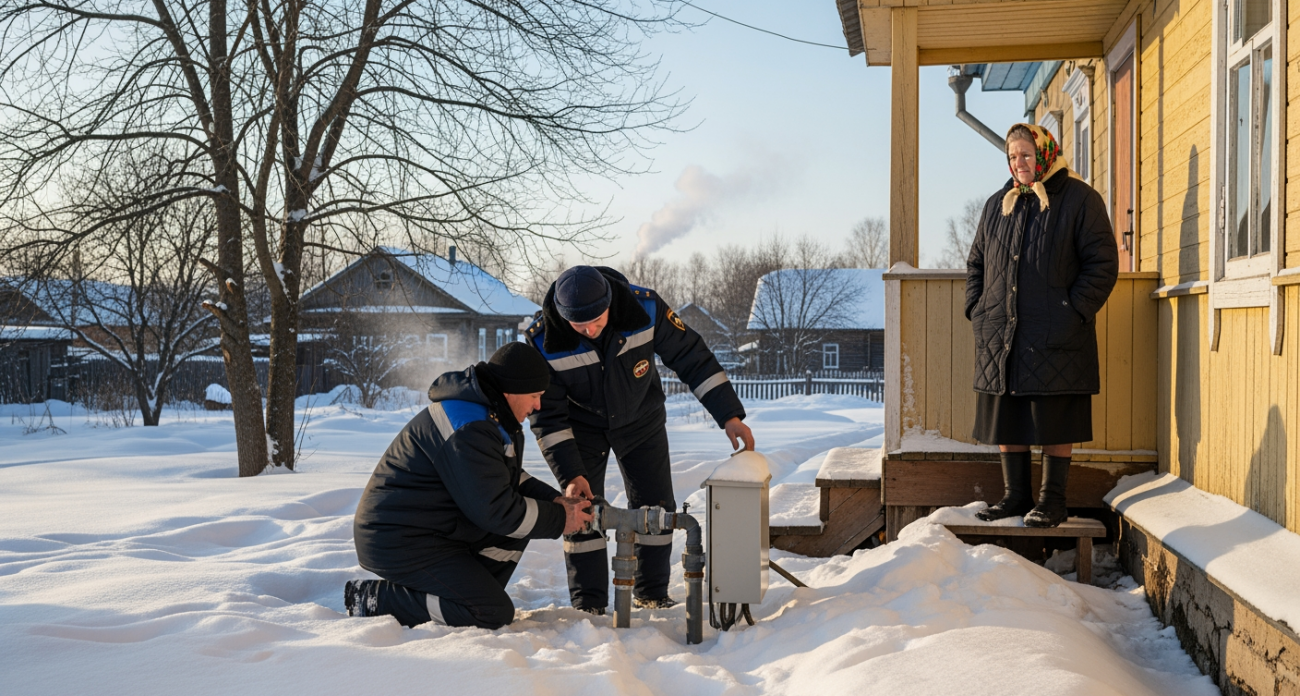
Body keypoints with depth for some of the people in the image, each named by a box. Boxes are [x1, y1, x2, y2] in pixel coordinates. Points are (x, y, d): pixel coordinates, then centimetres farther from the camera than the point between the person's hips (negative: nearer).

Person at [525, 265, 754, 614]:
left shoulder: (646, 308, -30)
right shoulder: (542, 341, -31)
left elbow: (692, 358, -18)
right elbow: (547, 416, -23)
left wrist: (729, 415, -19)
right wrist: (570, 475, -29)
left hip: (640, 419, 1)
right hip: (583, 426, -1)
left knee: (656, 507, 1)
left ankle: (652, 594, 18)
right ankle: (588, 604, 8)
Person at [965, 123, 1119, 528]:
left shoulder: (1080, 200, -1)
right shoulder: (997, 205, 16)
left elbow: (1103, 265, -5)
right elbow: (976, 263, 21)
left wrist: (1073, 314, -14)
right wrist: (976, 311, 7)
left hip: (1055, 342, -5)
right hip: (1000, 338, 5)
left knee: (1054, 423, 0)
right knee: (1005, 420, 9)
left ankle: (1052, 501, 11)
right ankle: (1017, 497, 21)